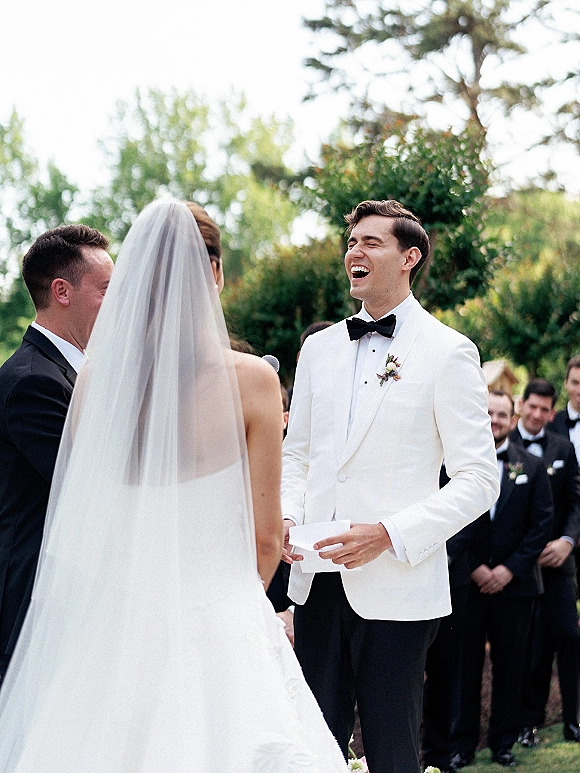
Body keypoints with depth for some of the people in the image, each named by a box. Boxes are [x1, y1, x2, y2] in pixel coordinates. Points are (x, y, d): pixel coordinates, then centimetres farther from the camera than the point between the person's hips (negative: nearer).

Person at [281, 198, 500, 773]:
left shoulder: (448, 352, -4)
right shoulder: (319, 348, 12)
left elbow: (478, 479, -8)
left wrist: (388, 534, -18)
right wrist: (286, 516, -1)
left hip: (396, 586, -4)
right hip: (316, 580, 5)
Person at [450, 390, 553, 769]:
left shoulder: (532, 467, 6)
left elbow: (542, 524, 3)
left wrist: (510, 569, -6)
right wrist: (474, 567, -9)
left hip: (514, 582, 2)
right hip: (466, 581, -2)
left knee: (510, 666, 7)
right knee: (466, 664, 3)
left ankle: (504, 743, 17)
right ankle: (463, 743, 11)